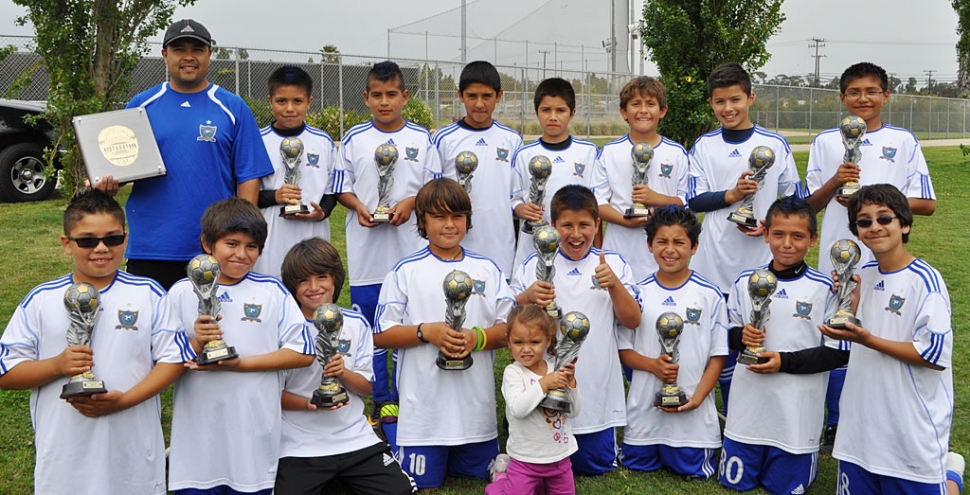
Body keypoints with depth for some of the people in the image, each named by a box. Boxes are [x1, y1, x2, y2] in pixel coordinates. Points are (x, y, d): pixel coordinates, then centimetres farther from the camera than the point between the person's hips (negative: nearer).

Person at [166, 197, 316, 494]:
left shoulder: (272, 291, 2)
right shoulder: (182, 293, 2)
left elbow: (303, 353, -3)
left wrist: (241, 363, -10)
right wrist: (196, 344, -16)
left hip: (253, 433, 0)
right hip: (198, 434, 0)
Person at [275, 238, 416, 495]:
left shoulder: (356, 324, 3)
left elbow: (366, 387, 5)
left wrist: (343, 373, -16)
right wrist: (309, 403, -22)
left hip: (355, 438, 2)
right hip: (300, 446, -2)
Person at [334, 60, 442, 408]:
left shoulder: (422, 138, 4)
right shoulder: (354, 139, 5)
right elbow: (341, 187, 8)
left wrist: (410, 202, -12)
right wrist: (359, 207, -12)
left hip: (411, 247, 0)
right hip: (366, 248, 1)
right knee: (369, 326, 5)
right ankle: (381, 399, 17)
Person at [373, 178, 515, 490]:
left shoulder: (488, 270, 5)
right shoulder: (405, 271, -3)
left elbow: (510, 328, 4)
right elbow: (381, 335, -3)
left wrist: (478, 337, -16)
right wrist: (426, 331, -18)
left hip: (476, 404, 3)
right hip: (424, 404, -3)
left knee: (481, 473, 15)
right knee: (422, 481, 6)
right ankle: (390, 425, 32)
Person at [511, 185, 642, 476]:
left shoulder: (614, 264, 1)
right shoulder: (533, 265, -1)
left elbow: (632, 322, -4)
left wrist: (614, 284, -19)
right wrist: (527, 297, -23)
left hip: (597, 393, 1)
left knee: (595, 465, 10)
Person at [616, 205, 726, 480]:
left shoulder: (709, 295, -5)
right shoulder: (639, 293, -1)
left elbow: (718, 355, -2)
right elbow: (623, 349, 2)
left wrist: (698, 397, -13)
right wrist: (653, 364, -17)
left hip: (693, 412, -1)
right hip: (645, 406, 2)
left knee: (692, 472, 4)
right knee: (637, 465, 11)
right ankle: (652, 450, 43)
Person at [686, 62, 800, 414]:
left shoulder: (775, 144, 2)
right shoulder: (704, 146, 6)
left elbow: (794, 199, 6)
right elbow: (694, 200, 1)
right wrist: (732, 194, -15)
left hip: (762, 263, -1)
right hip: (716, 262, 1)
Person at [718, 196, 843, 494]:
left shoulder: (825, 288, -7)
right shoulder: (745, 282, 3)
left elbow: (838, 352, -7)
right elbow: (730, 335, 11)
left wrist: (785, 361, -16)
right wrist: (741, 336, -12)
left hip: (797, 412, -3)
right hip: (748, 406, 3)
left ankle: (804, 458, 36)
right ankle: (752, 456, 38)